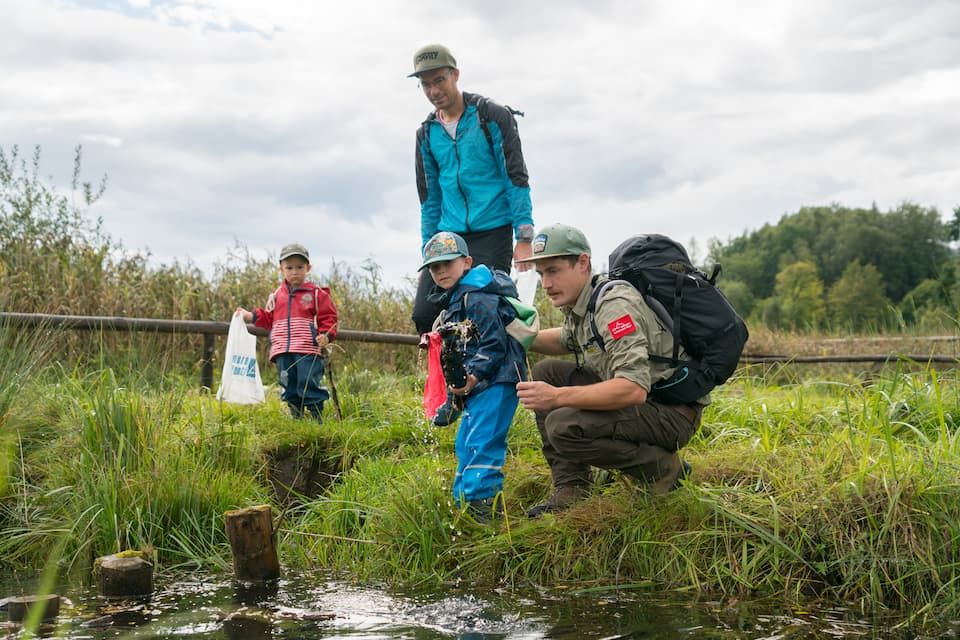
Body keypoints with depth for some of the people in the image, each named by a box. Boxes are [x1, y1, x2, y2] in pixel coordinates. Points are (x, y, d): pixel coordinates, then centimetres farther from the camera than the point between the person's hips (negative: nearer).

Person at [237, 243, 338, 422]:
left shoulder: (316, 293, 3)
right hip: (283, 351, 5)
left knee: (309, 383, -11)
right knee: (289, 387, 8)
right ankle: (296, 418, 17)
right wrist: (252, 316, 12)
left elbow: (328, 317, 0)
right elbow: (269, 318, 24)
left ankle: (317, 417, -3)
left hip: (308, 349, -5)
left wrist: (326, 335, -15)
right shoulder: (277, 295, 16)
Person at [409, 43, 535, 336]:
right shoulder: (427, 133, 12)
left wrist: (524, 237, -12)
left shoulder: (492, 116, -3)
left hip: (493, 234, -4)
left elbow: (516, 178, -5)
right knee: (424, 314, -7)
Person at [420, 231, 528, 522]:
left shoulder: (478, 298, -13)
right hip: (473, 389, 11)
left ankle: (481, 503, -16)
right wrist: (450, 398, 24)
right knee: (465, 445, 16)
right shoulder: (451, 305, 20)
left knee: (481, 443, -15)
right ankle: (463, 502, 26)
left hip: (496, 383, -11)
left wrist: (472, 378, -23)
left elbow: (494, 344, -21)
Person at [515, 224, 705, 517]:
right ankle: (570, 491, 3)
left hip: (673, 411, -10)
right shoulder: (578, 302, 6)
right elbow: (567, 339, 33)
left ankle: (664, 468, -6)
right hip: (639, 402, 10)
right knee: (547, 372, 8)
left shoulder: (615, 304, -23)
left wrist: (557, 397, -35)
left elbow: (634, 388, -35)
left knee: (564, 426, -27)